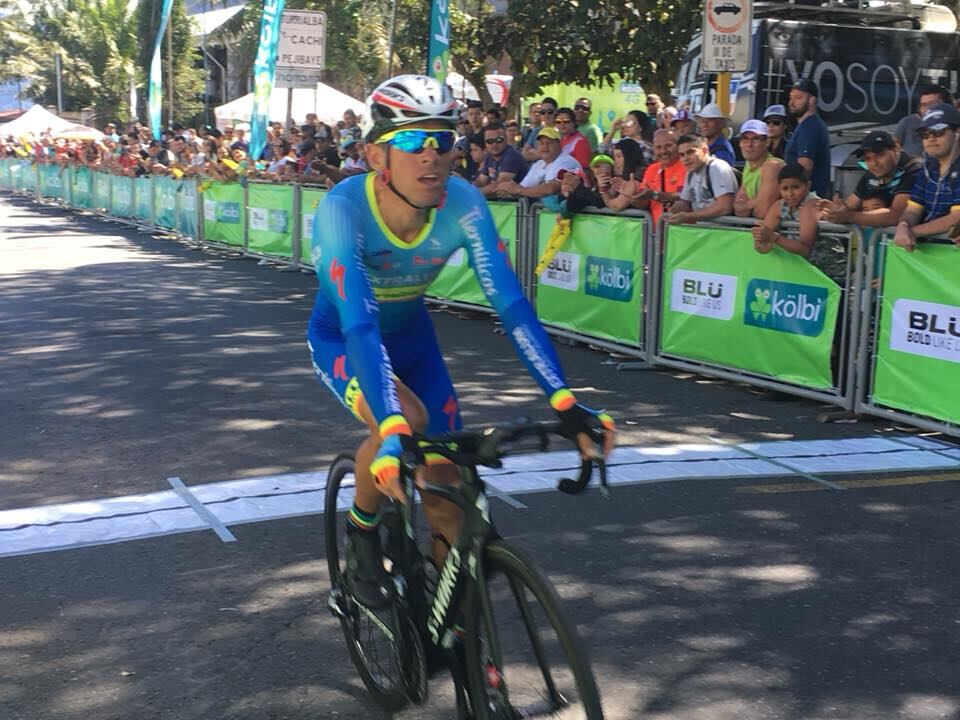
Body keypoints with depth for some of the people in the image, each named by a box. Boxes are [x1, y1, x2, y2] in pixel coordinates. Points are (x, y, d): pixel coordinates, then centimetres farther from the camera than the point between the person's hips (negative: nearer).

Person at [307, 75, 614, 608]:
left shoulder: (462, 203, -25)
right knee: (407, 419, -34)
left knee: (447, 490, -3)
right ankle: (361, 531, -3)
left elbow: (510, 302, -31)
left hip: (410, 335, 4)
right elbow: (359, 324, -45)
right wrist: (392, 430, -57)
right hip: (339, 340, -3)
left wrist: (564, 401, -42)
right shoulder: (343, 207, -34)